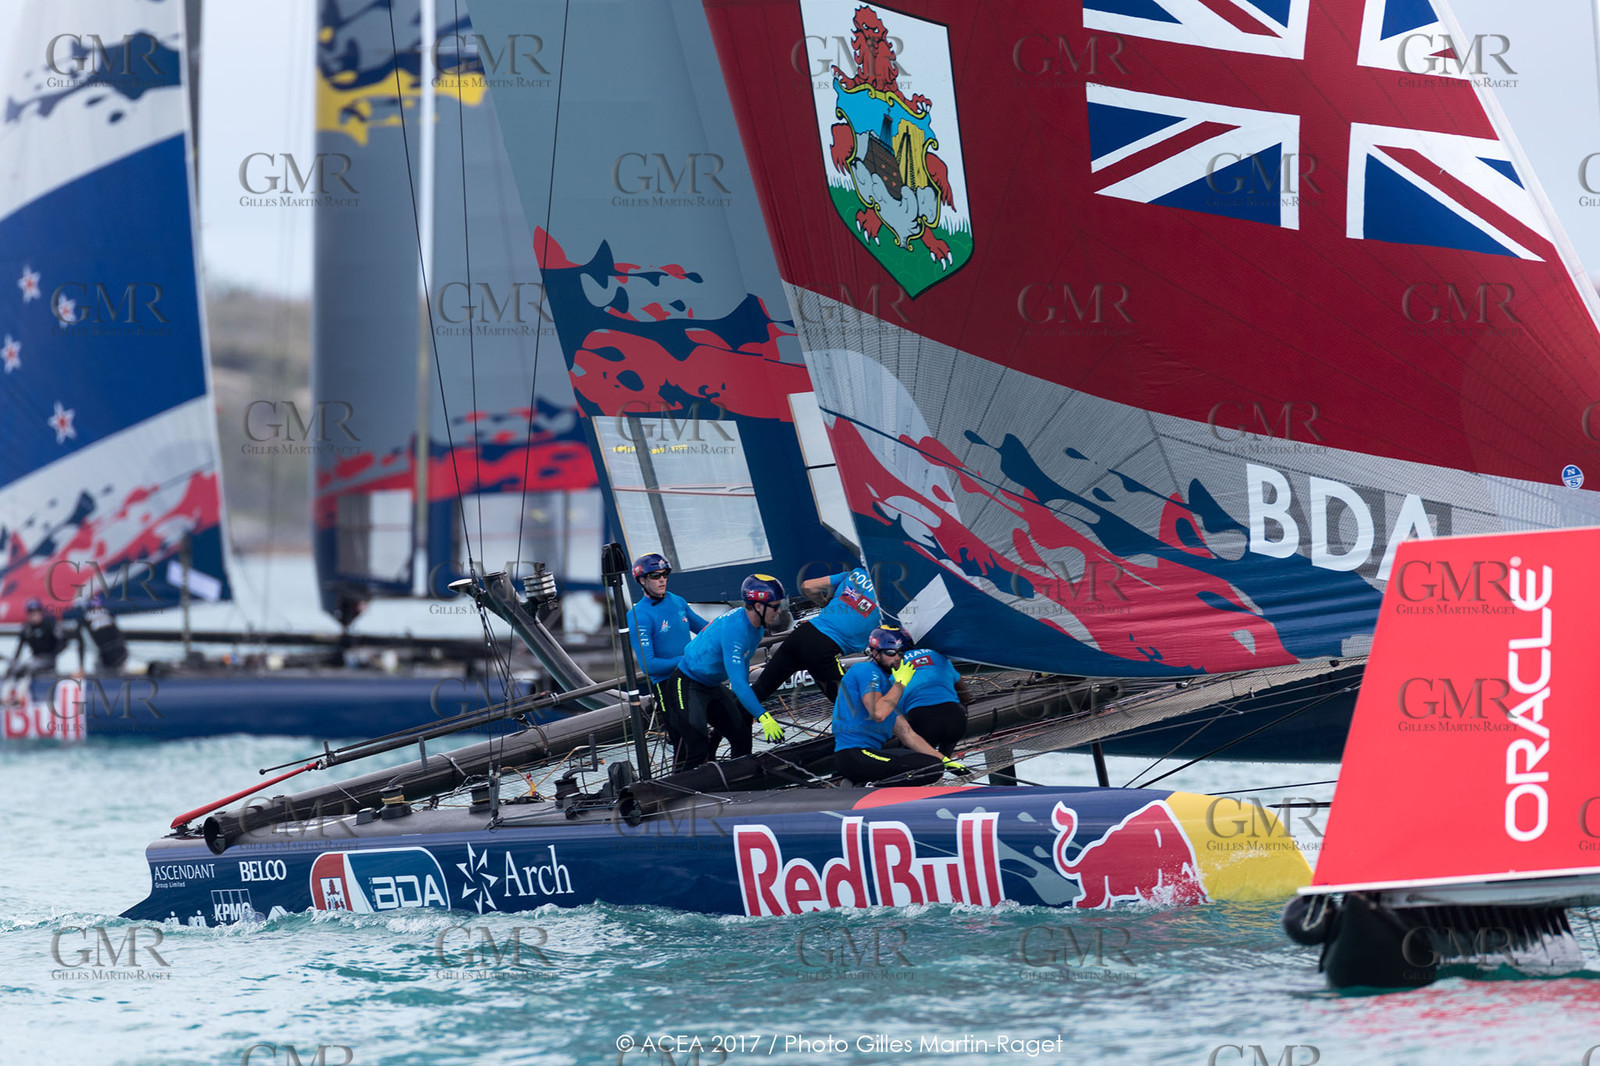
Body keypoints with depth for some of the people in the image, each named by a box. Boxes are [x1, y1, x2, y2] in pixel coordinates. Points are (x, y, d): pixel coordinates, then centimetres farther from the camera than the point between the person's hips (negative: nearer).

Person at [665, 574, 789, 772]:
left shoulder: (756, 624, -2)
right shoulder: (734, 629, -32)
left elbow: (742, 664, 16)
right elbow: (737, 680, -37)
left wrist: (745, 701, 23)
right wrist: (763, 717, -42)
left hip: (712, 686, 10)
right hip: (687, 686, -10)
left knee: (742, 738, 5)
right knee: (698, 750, -20)